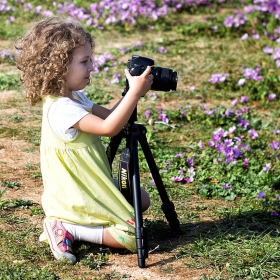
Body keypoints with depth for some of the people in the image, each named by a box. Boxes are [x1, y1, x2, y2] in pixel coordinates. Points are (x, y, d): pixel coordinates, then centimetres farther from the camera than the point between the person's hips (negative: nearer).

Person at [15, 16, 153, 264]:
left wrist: (133, 90, -5)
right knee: (132, 235, -15)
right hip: (78, 198, -10)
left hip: (94, 188, 10)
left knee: (141, 199, 25)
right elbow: (108, 128, -34)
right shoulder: (61, 108, -27)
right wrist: (135, 92, -32)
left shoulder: (75, 97, 6)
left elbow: (110, 116, 10)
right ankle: (67, 229, -7)